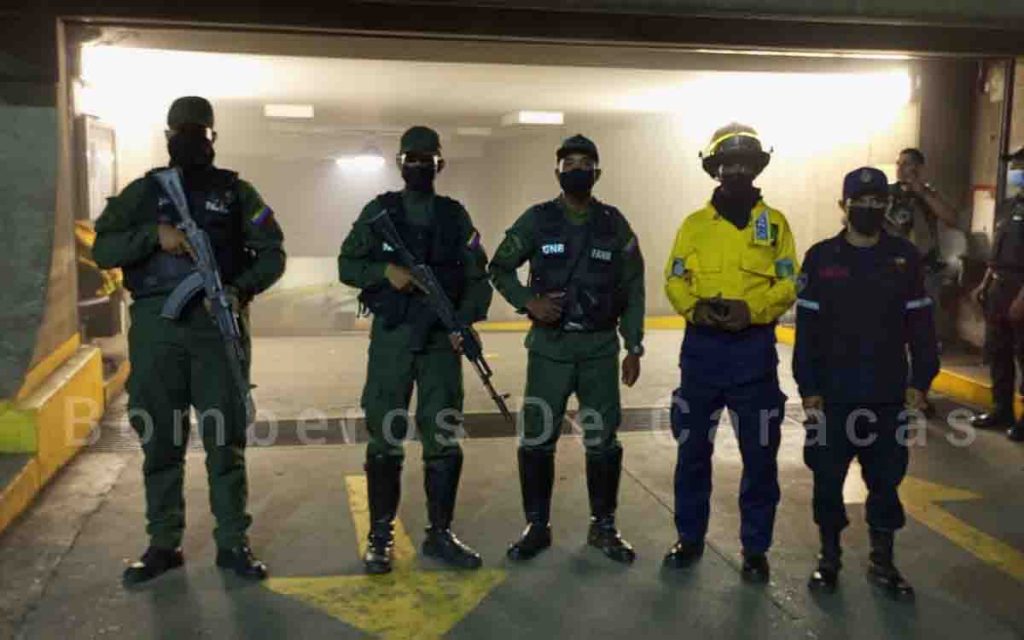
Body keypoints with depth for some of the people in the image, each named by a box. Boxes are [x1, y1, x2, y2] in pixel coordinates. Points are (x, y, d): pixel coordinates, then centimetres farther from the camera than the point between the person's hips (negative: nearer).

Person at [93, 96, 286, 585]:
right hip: (156, 326, 1)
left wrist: (241, 289, -14)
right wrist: (155, 233, -14)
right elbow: (103, 249, 2)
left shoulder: (235, 191, 9)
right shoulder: (143, 192, 12)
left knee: (226, 437, 2)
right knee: (160, 438, 7)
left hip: (219, 323, -1)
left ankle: (232, 543, 12)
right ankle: (163, 544, 19)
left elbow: (272, 253, 3)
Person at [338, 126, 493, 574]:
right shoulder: (379, 211, 5)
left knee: (444, 439, 3)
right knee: (385, 440, 2)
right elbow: (347, 265, 4)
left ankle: (439, 534, 16)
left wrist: (467, 320, -10)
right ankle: (380, 536, 14)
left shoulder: (455, 216, 8)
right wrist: (385, 271, -15)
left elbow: (478, 278, 6)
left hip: (441, 340, 1)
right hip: (391, 338, -1)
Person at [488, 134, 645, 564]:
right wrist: (529, 302, -11)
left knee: (603, 440, 4)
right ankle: (537, 527, 18)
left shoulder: (614, 223, 3)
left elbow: (633, 289, 6)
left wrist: (634, 347, 1)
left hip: (600, 347, 1)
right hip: (549, 346, -1)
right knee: (537, 440, 2)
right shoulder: (537, 220, 0)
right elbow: (500, 269, 6)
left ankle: (603, 527, 21)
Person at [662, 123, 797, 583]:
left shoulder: (774, 223, 6)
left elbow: (789, 284, 1)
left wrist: (751, 310, -17)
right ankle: (690, 537, 24)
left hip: (754, 350, -1)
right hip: (701, 348, 1)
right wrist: (696, 307, -17)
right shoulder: (694, 224, 8)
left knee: (759, 454, 4)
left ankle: (755, 548, 18)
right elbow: (673, 280, 3)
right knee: (693, 449, 9)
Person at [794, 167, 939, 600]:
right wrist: (808, 388, -6)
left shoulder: (905, 258, 1)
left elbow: (920, 326, 4)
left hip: (889, 396, 1)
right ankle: (829, 556, 25)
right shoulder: (821, 258, -3)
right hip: (832, 395, -1)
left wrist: (920, 382, -1)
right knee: (828, 477, 7)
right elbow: (807, 330, -3)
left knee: (886, 479, 10)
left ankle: (882, 562, 26)